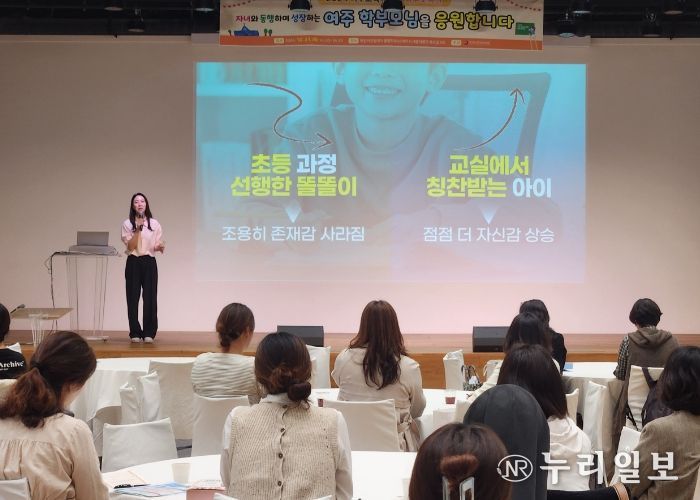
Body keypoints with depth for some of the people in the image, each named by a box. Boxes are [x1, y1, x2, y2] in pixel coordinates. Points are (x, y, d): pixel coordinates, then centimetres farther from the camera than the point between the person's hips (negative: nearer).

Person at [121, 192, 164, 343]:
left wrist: (160, 247, -16)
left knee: (150, 298, -3)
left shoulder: (154, 224, 6)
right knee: (133, 298, 0)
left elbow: (156, 245, 7)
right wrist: (138, 230, -16)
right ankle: (135, 333, 8)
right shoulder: (127, 224, 3)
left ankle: (148, 333, 4)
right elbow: (130, 247, -6)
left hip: (149, 263, 0)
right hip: (133, 263, 0)